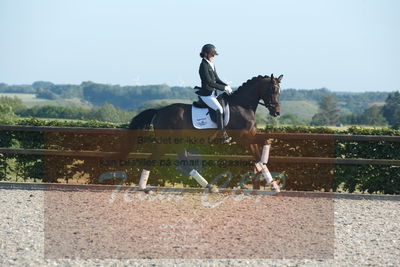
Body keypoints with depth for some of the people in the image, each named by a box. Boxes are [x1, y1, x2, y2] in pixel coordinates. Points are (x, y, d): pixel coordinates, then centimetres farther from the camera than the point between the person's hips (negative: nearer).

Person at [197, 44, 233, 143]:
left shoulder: (211, 65, 13)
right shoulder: (204, 66, -16)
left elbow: (216, 79, 19)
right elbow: (210, 82, -21)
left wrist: (226, 86, 3)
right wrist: (224, 88, -18)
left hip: (213, 93, 10)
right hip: (206, 95, -10)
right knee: (219, 109, -24)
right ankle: (223, 135, -25)